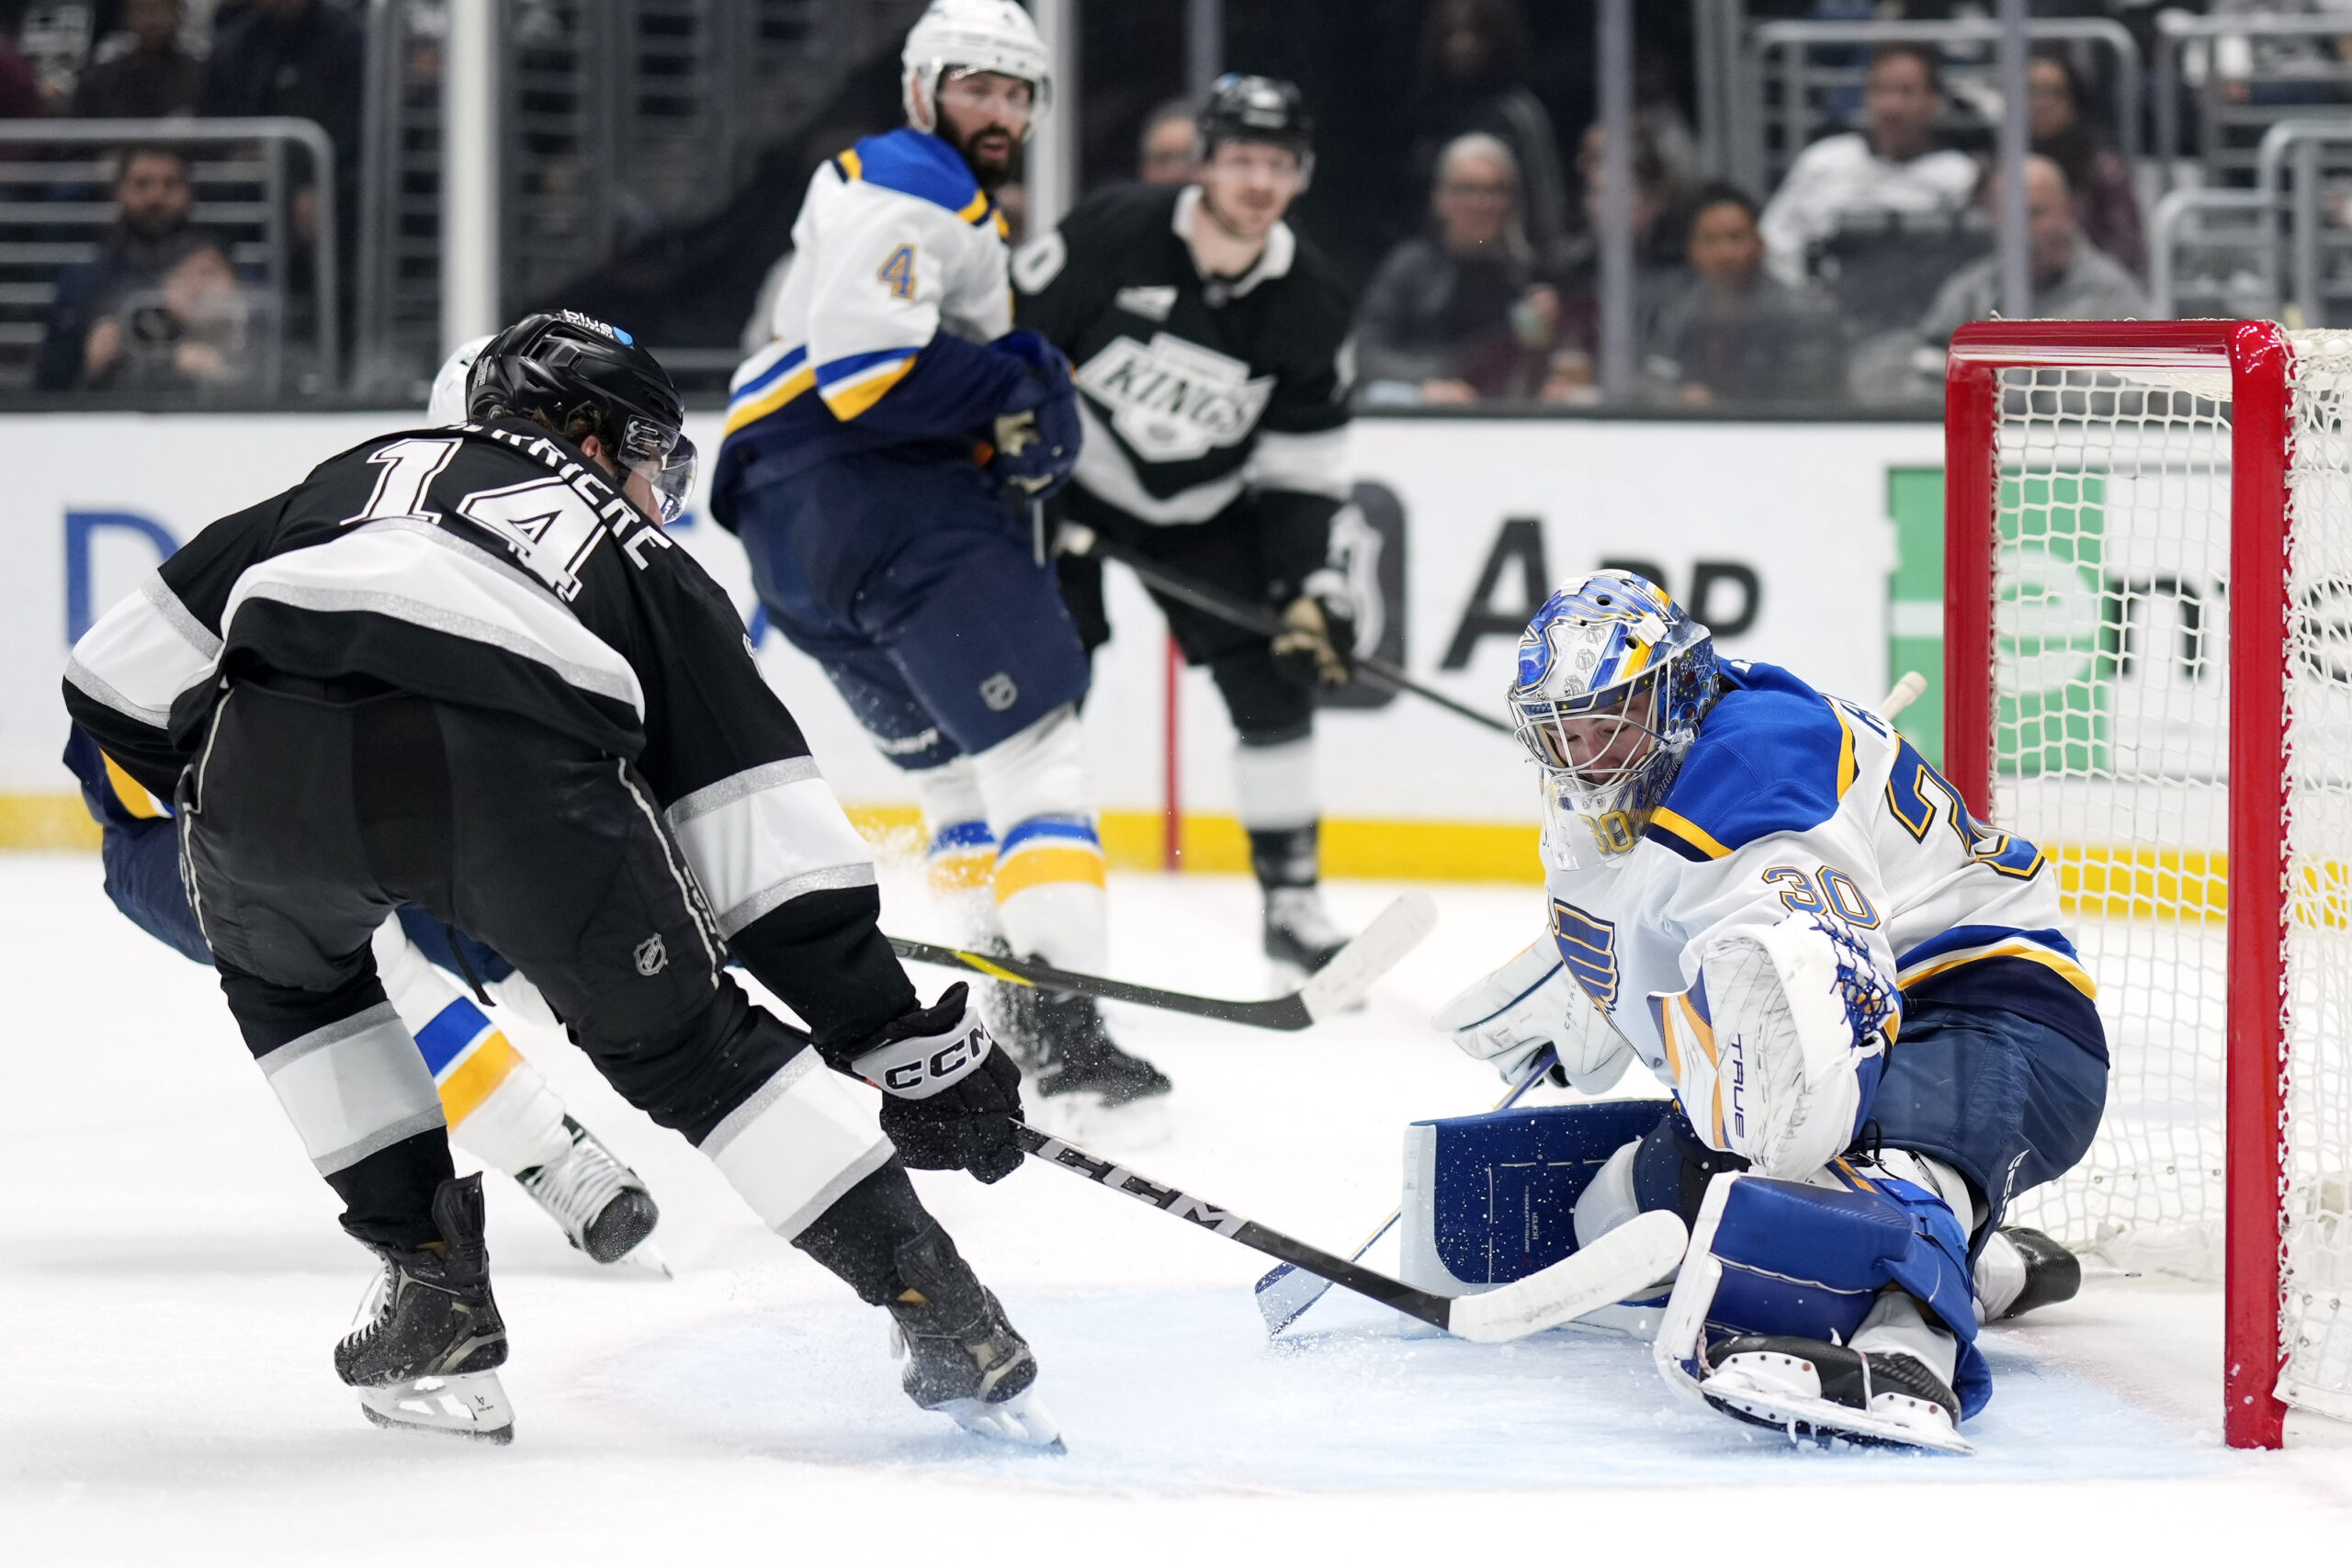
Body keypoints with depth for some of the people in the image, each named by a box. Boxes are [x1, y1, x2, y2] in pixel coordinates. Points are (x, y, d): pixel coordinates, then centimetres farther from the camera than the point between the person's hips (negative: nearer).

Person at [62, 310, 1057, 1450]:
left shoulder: (365, 473, 40)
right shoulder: (648, 570, 34)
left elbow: (129, 673, 33)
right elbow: (773, 844, 24)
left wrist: (207, 818, 48)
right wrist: (906, 1038, 23)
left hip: (272, 756, 1)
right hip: (519, 782, -1)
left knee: (286, 971, 34)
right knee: (682, 1038, 18)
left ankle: (433, 1281, 25)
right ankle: (940, 1306, 11)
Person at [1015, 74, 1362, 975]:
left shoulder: (1309, 306, -11)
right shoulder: (1115, 234, -24)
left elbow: (1302, 466, -6)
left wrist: (1315, 584, -15)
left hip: (1204, 506, 3)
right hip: (1066, 485, -3)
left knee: (1273, 680, -4)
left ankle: (1293, 900, 5)